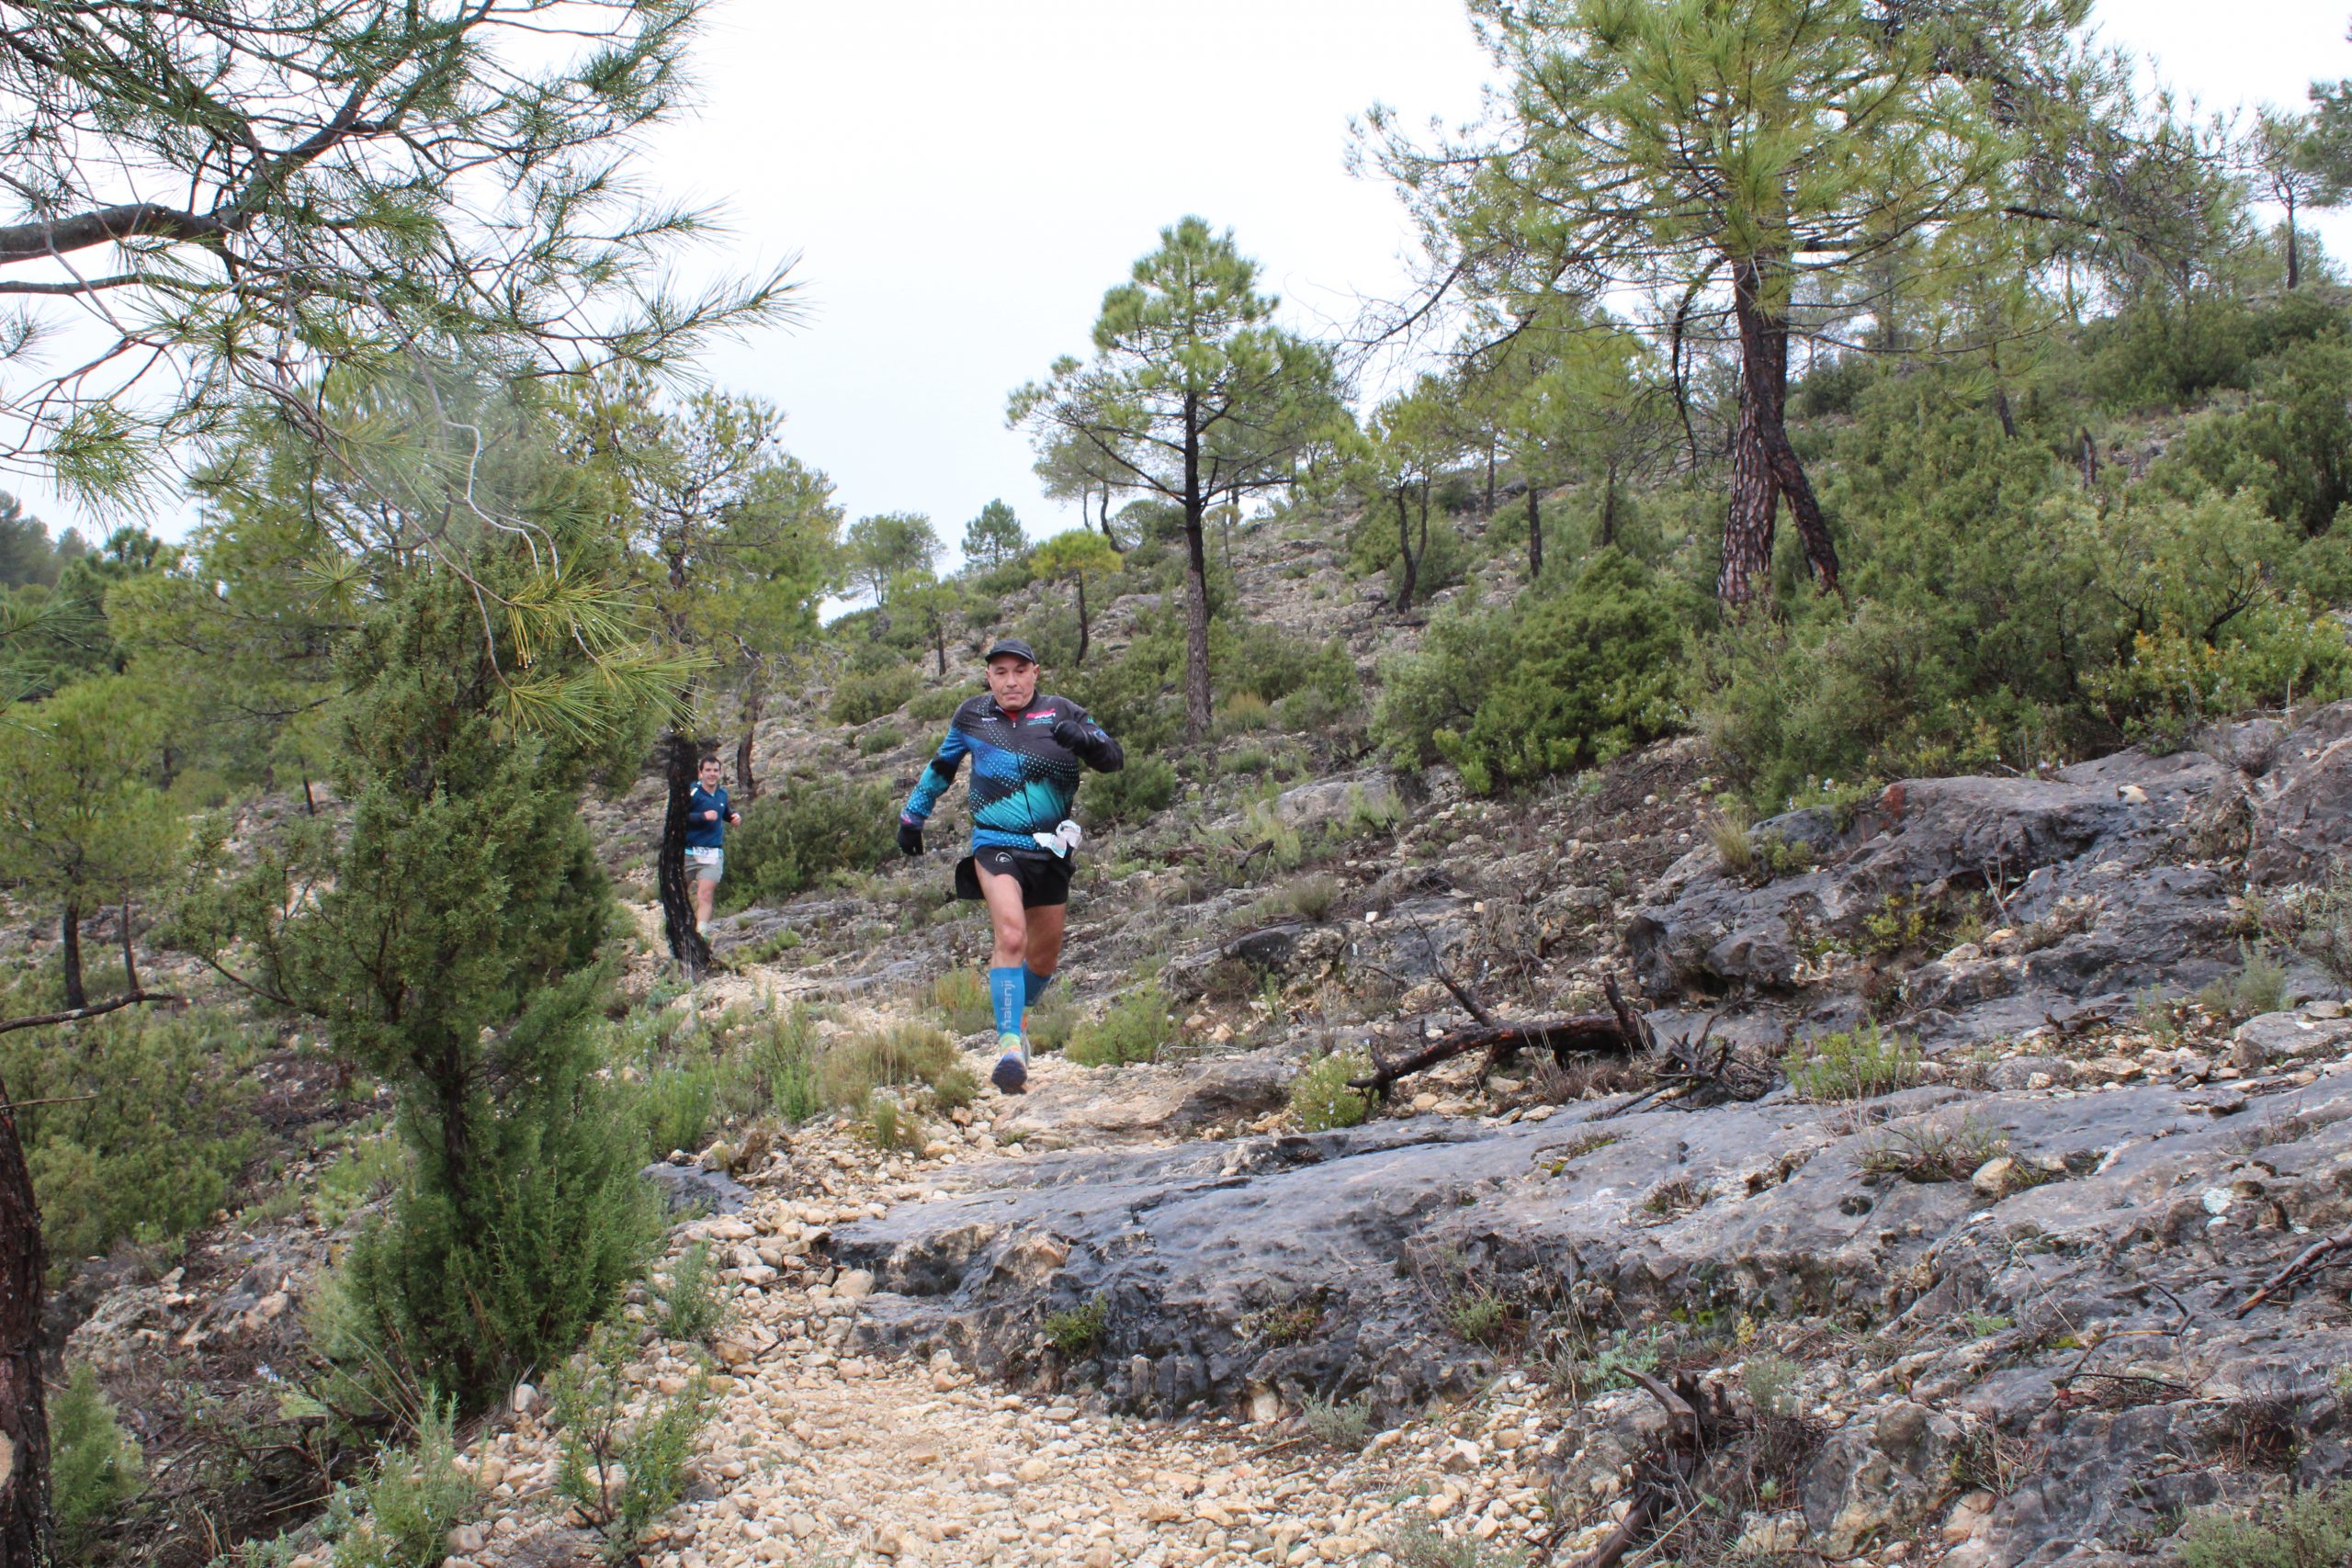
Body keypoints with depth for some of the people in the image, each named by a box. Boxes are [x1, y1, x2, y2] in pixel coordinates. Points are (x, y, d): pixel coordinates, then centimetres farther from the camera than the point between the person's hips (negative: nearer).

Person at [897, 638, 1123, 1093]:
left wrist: (1085, 739, -27)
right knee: (1010, 936, -27)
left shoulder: (1060, 713, -1)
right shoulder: (972, 717, 3)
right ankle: (1009, 1044, -28)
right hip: (996, 844, -2)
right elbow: (942, 766, 20)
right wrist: (913, 815, 25)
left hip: (1050, 850, 2)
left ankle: (1016, 1015, 42)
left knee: (1044, 957, 12)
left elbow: (1114, 759, -6)